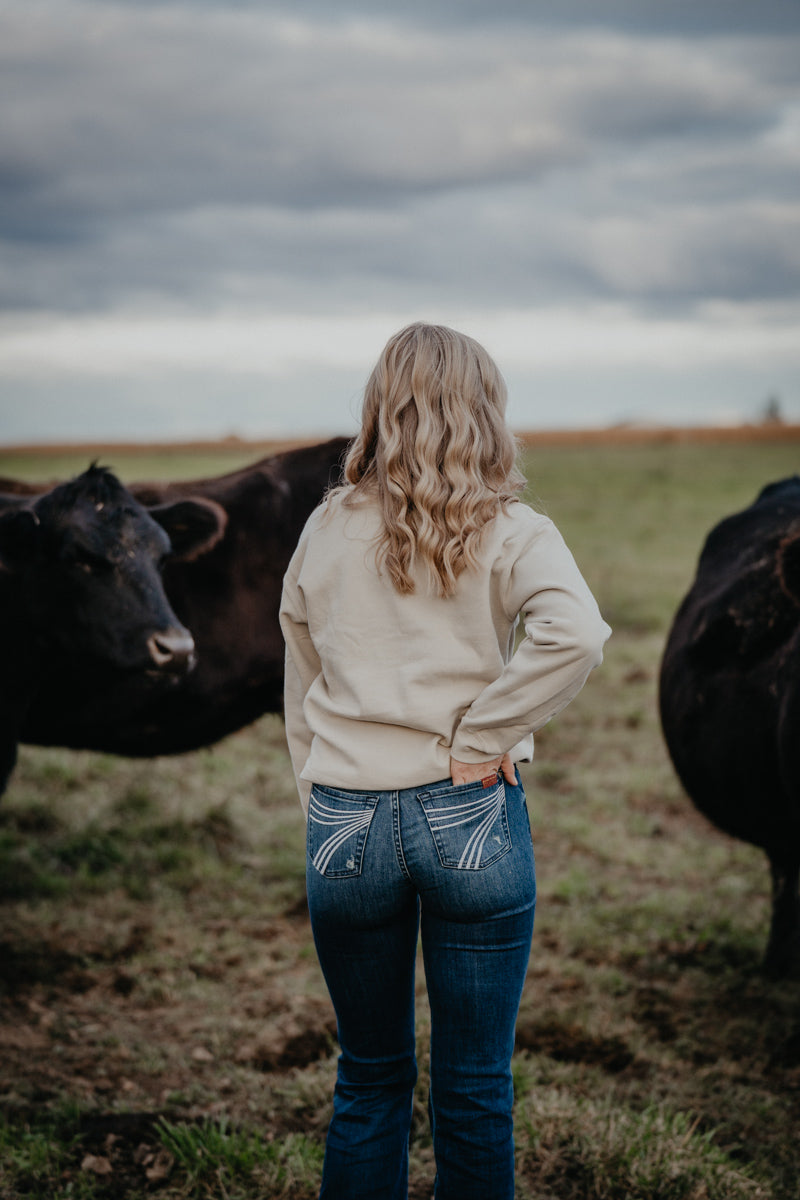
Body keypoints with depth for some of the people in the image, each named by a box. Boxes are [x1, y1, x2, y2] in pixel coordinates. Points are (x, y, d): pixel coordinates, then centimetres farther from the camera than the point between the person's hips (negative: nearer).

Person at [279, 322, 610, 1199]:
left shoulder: (325, 530, 5)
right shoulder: (509, 530, -4)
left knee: (369, 1078, 16)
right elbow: (577, 633, -22)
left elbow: (300, 681, 11)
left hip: (345, 821, 3)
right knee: (474, 1089, 9)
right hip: (472, 820, -2)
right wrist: (480, 738, -13)